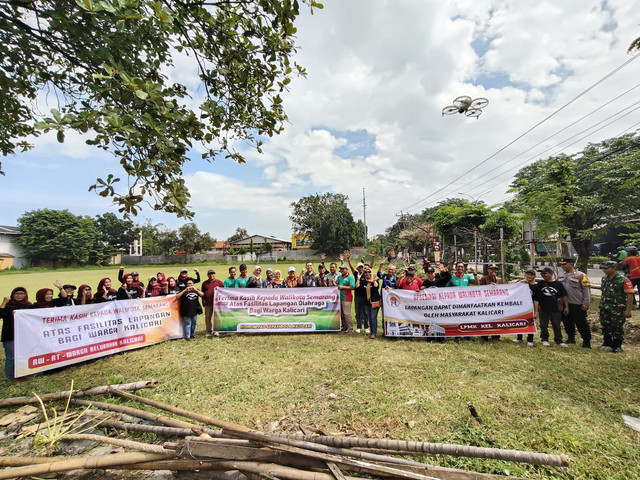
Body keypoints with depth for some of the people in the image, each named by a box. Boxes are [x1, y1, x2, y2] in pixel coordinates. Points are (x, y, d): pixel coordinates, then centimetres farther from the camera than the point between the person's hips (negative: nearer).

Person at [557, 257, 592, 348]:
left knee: (581, 324, 0)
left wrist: (586, 303, -11)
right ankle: (571, 338, 28)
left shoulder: (580, 275, -6)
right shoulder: (560, 275, 10)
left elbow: (587, 289, -7)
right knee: (567, 322, 14)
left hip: (577, 304, -6)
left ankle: (586, 341, 13)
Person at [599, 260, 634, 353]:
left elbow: (630, 295, -13)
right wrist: (601, 305, 17)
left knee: (617, 328, 3)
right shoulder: (604, 279, 10)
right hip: (605, 309, 6)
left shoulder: (623, 281, -11)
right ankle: (607, 344, 25)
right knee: (606, 327, 12)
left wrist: (628, 310, -17)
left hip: (618, 310, -6)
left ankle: (617, 346, 15)